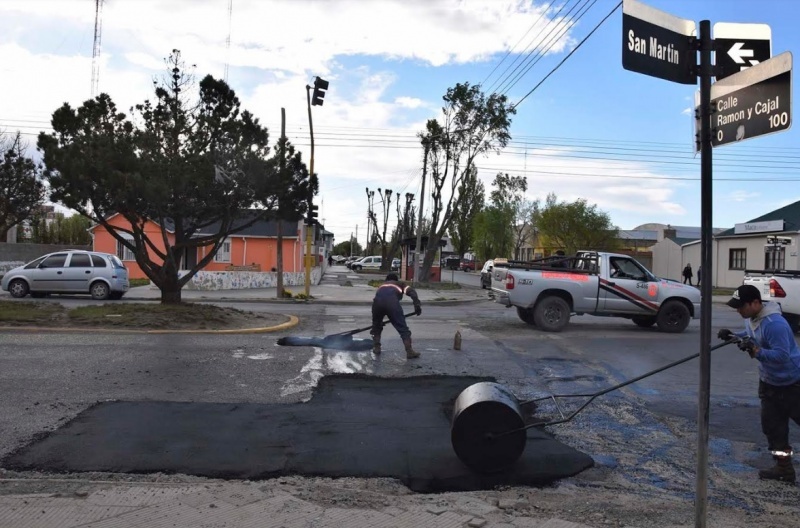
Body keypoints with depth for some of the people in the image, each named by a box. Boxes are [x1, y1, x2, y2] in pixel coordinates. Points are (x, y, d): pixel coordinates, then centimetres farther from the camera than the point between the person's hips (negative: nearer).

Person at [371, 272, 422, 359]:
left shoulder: (381, 285, 43)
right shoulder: (400, 284, 34)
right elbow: (411, 291, 12)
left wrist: (380, 321, 54)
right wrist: (417, 305, 3)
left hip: (377, 300, 3)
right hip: (392, 301, -3)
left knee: (376, 325, 27)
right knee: (402, 327, 3)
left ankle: (376, 348, 26)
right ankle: (409, 351, -2)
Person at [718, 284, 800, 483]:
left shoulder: (774, 324, -31)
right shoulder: (751, 318, -3)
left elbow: (782, 356, -33)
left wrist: (755, 351, -42)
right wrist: (734, 336, -2)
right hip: (769, 380, 9)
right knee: (772, 424, 8)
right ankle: (784, 467, 18)